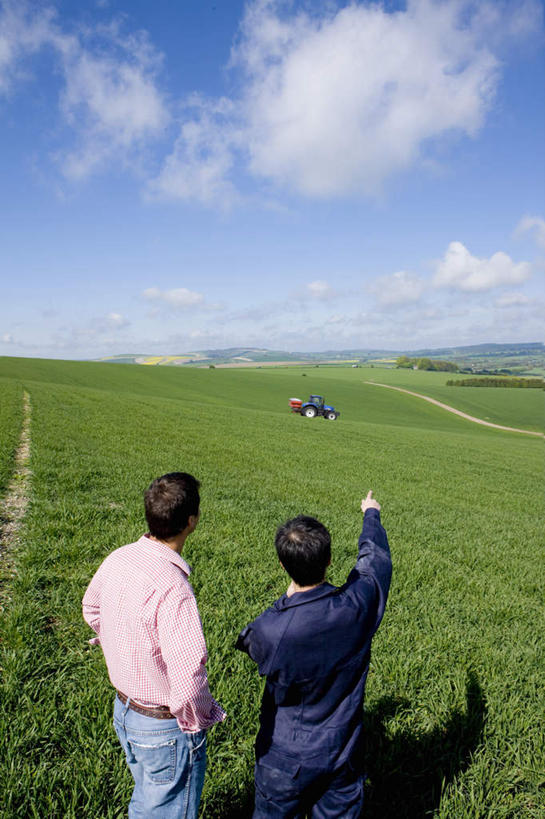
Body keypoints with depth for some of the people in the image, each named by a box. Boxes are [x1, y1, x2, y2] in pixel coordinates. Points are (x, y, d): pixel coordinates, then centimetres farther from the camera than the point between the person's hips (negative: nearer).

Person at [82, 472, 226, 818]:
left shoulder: (118, 559, -10)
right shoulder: (172, 589, -35)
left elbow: (92, 608, 11)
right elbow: (188, 681, -34)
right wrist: (199, 720, -13)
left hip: (124, 710, 7)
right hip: (166, 728, -7)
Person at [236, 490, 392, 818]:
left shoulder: (270, 631, -32)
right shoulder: (359, 604, -24)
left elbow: (249, 641, -5)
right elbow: (375, 556, -2)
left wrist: (288, 599, -1)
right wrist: (371, 513, 17)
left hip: (286, 759, -2)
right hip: (343, 754, 2)